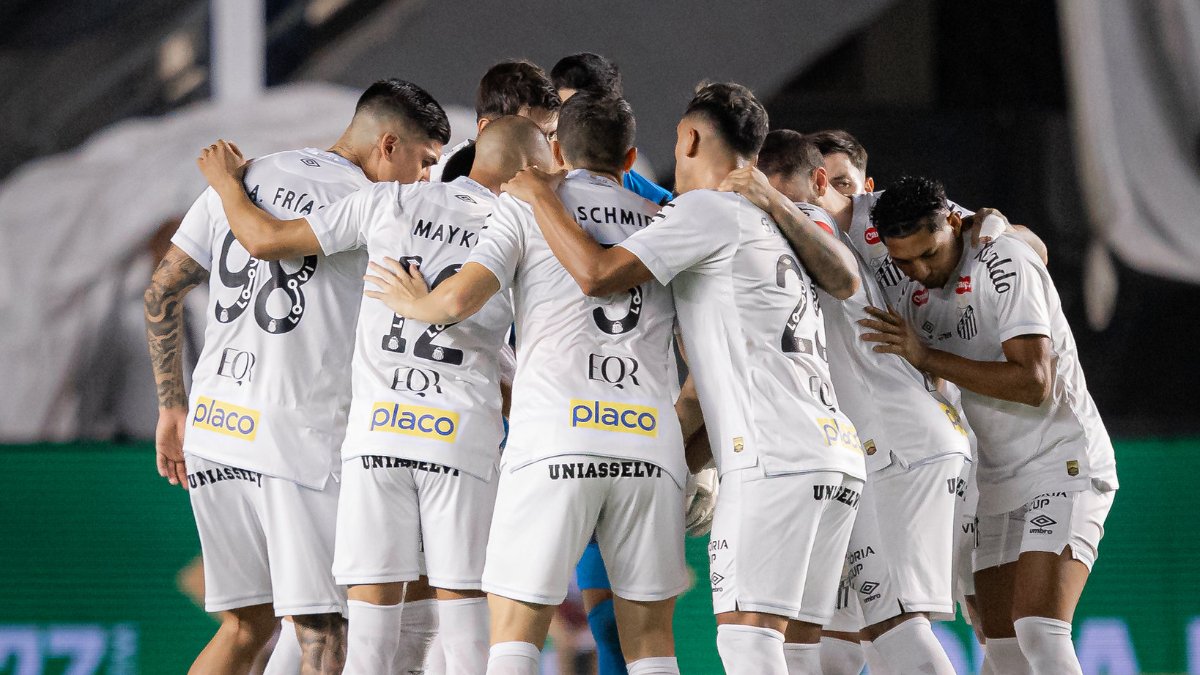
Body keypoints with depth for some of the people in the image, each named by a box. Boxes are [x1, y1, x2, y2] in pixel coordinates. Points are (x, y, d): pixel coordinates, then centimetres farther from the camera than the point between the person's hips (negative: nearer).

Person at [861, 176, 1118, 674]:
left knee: (1039, 633, -23)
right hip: (997, 480, 8)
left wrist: (928, 358, -22)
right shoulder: (915, 292, 7)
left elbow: (1034, 383, -24)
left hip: (1062, 467, -8)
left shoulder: (1006, 266, -16)